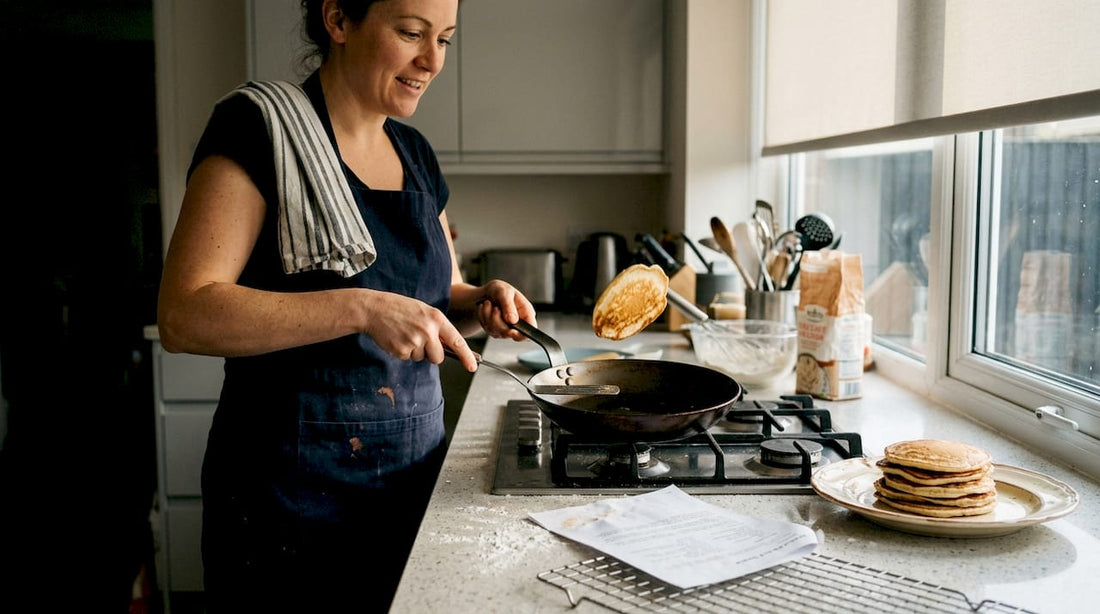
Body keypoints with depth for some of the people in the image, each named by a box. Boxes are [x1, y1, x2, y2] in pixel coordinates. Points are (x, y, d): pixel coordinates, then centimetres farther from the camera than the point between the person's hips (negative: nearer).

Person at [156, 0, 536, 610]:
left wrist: (482, 304, -4)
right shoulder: (260, 128, -12)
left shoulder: (415, 154, 9)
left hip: (414, 474, 7)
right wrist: (362, 308, -29)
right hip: (291, 488, -6)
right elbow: (183, 316, -21)